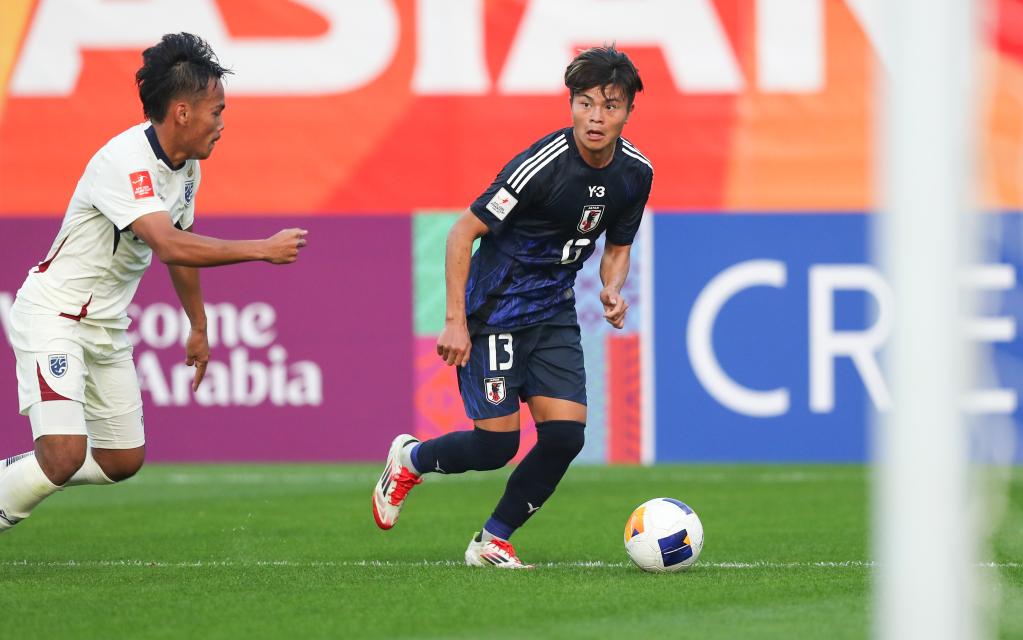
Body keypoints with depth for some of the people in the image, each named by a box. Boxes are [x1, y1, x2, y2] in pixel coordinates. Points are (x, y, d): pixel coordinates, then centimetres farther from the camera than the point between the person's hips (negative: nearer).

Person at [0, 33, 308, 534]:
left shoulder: (186, 165, 4)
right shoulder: (126, 161, -25)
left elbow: (183, 248, 21)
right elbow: (169, 246, -38)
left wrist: (199, 327, 29)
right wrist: (263, 249, -34)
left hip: (107, 326, 9)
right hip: (53, 316, -9)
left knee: (122, 462, 12)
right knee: (65, 454, -24)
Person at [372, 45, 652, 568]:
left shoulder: (636, 172, -4)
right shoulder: (542, 166, -24)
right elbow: (464, 230, -18)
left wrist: (613, 291, -9)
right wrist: (455, 322, -20)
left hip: (554, 312, 6)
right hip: (495, 310, -6)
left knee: (565, 435, -8)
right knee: (496, 446, -8)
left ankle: (493, 541, 11)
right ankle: (410, 460, 24)